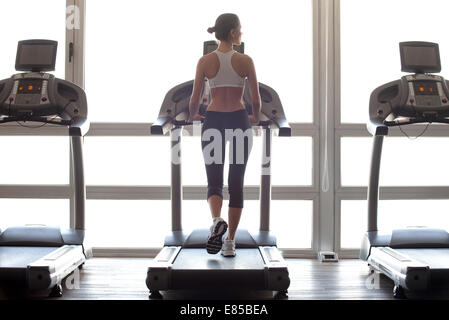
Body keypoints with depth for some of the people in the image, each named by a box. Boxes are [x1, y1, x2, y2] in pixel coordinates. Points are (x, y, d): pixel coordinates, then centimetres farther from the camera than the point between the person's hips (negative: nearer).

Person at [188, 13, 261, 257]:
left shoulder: (205, 61, -1)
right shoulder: (246, 61, -3)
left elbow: (194, 100, 0)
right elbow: (256, 100, -1)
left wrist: (192, 116, 21)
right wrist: (255, 118, 20)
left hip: (213, 122, 0)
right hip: (239, 122, 0)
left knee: (214, 183, 7)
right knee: (236, 184, 9)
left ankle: (217, 221, -24)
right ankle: (229, 242, 8)